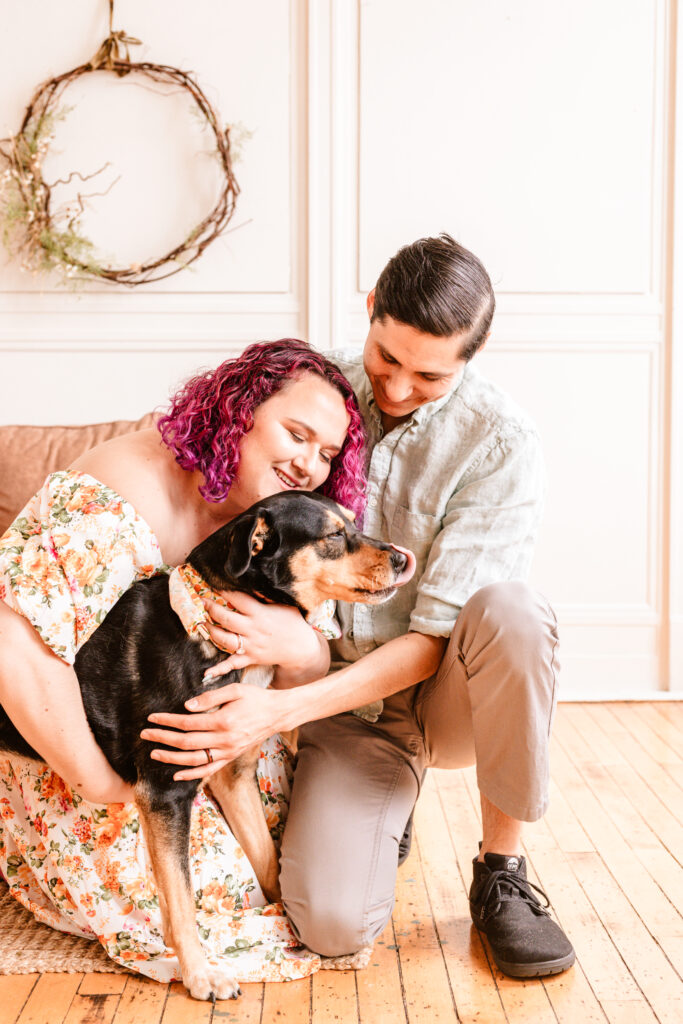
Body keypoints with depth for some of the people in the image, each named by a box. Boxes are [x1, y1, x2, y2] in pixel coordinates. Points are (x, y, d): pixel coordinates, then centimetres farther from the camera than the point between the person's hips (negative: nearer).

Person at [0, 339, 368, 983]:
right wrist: (98, 781, -31)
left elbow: (312, 675, -9)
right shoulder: (118, 501, -31)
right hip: (57, 741, -7)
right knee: (208, 887, -10)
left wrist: (300, 652, -35)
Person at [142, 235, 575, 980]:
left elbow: (431, 640, -20)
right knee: (330, 926, -22)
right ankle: (381, 810, 16)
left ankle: (500, 873, -15)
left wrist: (280, 711, -31)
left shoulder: (500, 444, -17)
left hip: (445, 693, -1)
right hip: (343, 701, 2)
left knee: (509, 610, -37)